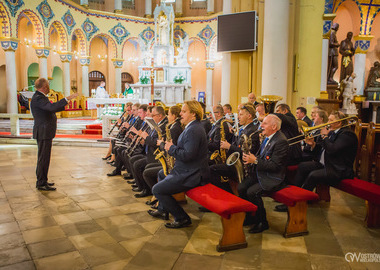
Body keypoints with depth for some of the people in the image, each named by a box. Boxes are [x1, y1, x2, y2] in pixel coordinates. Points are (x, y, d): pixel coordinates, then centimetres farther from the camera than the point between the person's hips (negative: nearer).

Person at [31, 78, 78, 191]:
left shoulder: (41, 97, 15)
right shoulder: (37, 98, -18)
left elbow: (50, 109, 26)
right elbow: (51, 107, -34)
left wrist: (64, 106, 30)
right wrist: (67, 98, -34)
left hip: (46, 132, 11)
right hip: (43, 133, -11)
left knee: (44, 157, 17)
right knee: (43, 158, -5)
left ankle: (42, 181, 27)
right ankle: (41, 184, 3)